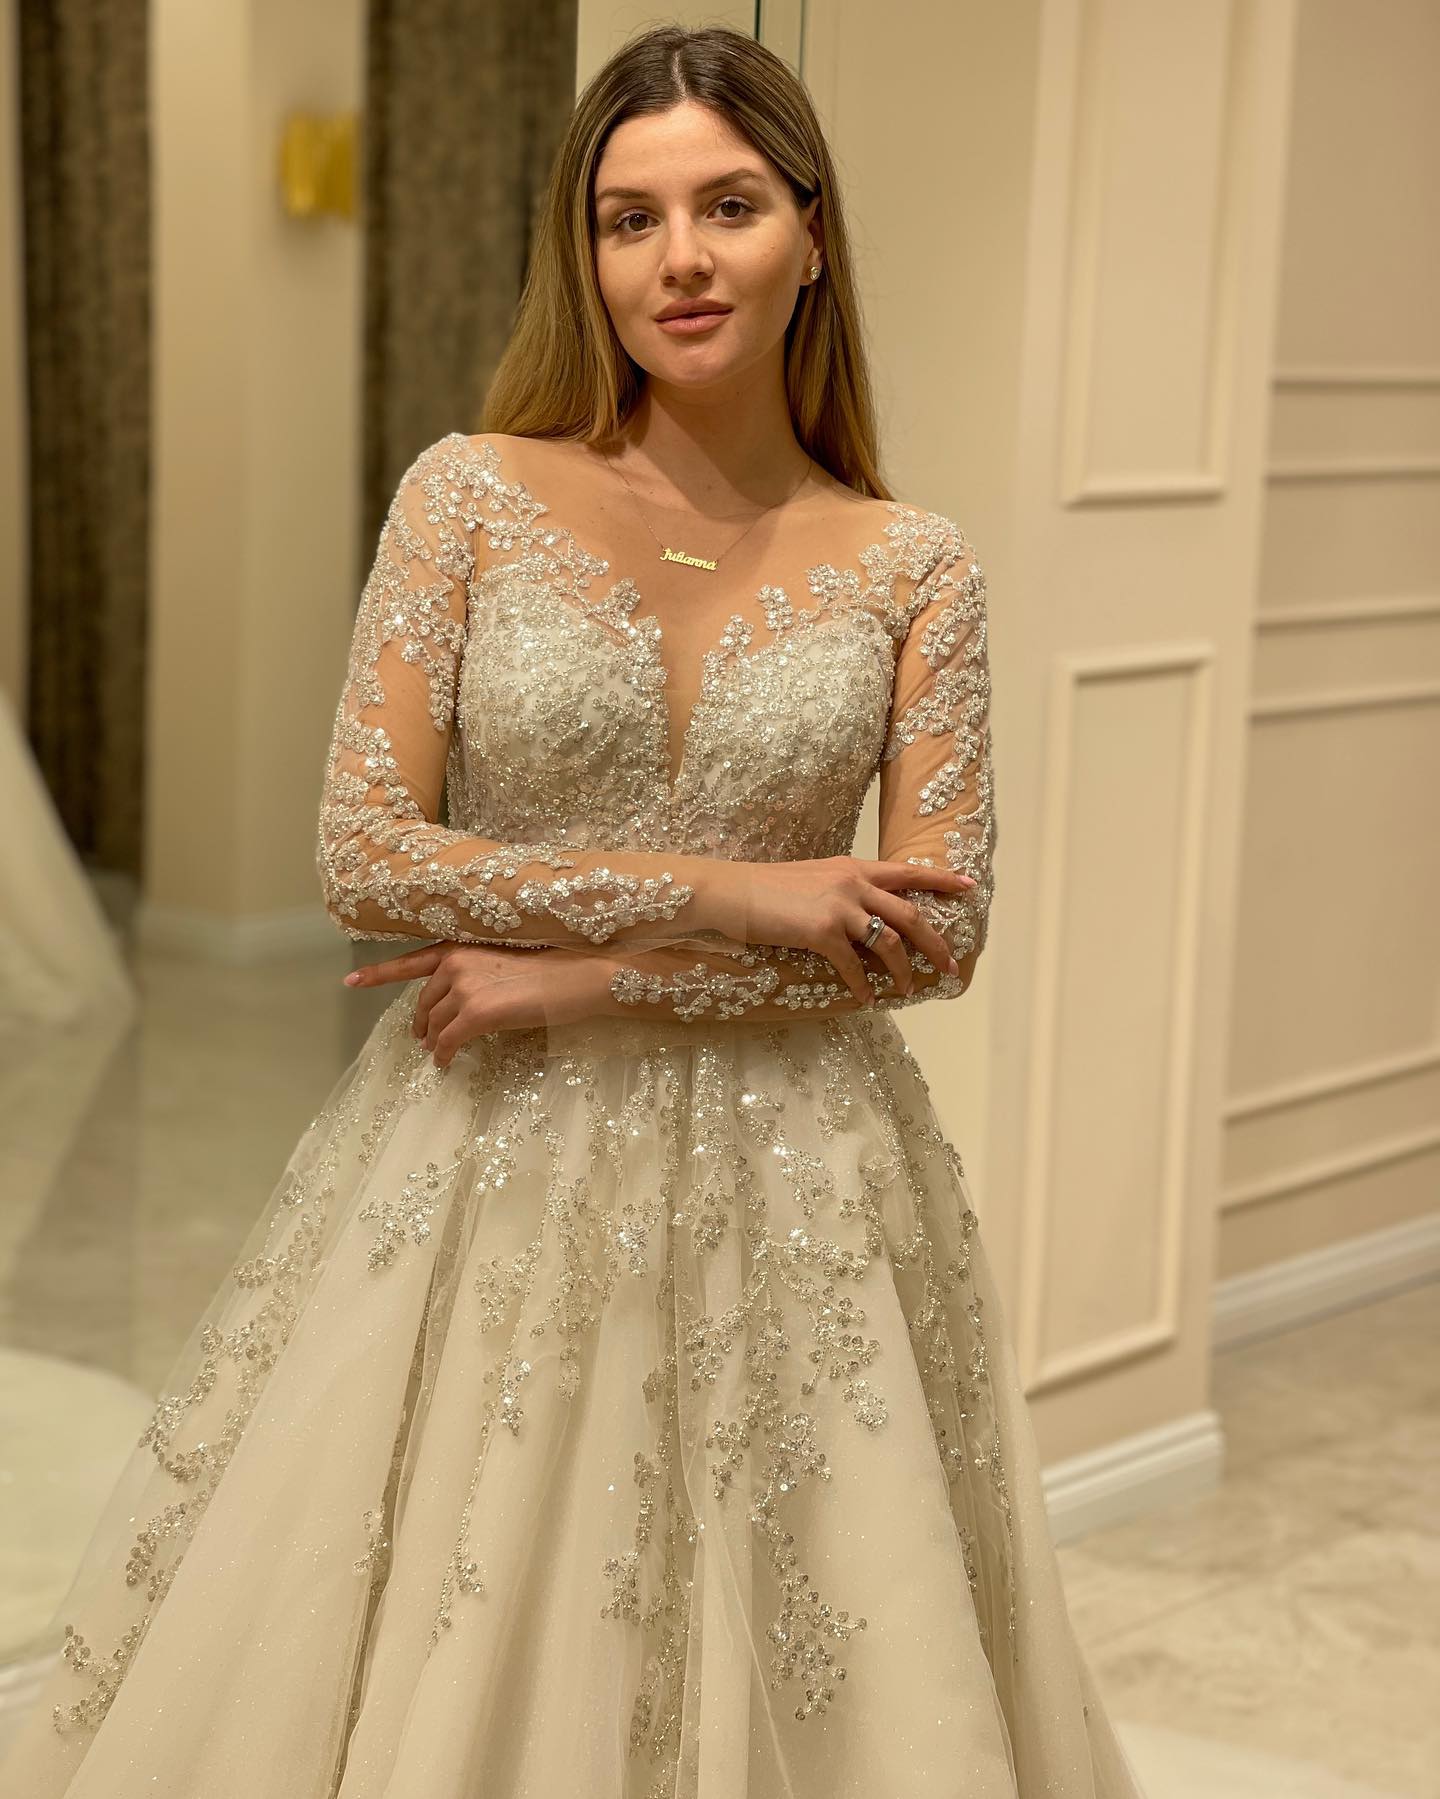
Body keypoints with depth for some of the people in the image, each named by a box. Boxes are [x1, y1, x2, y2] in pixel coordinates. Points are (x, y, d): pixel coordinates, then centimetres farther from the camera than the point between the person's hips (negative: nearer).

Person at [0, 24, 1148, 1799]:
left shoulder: (913, 567, 1)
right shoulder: (470, 498, -3)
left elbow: (939, 936, -4)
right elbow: (363, 857, -9)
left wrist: (587, 981, -11)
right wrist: (729, 891, -12)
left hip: (785, 1186, 1)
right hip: (489, 1173, -1)